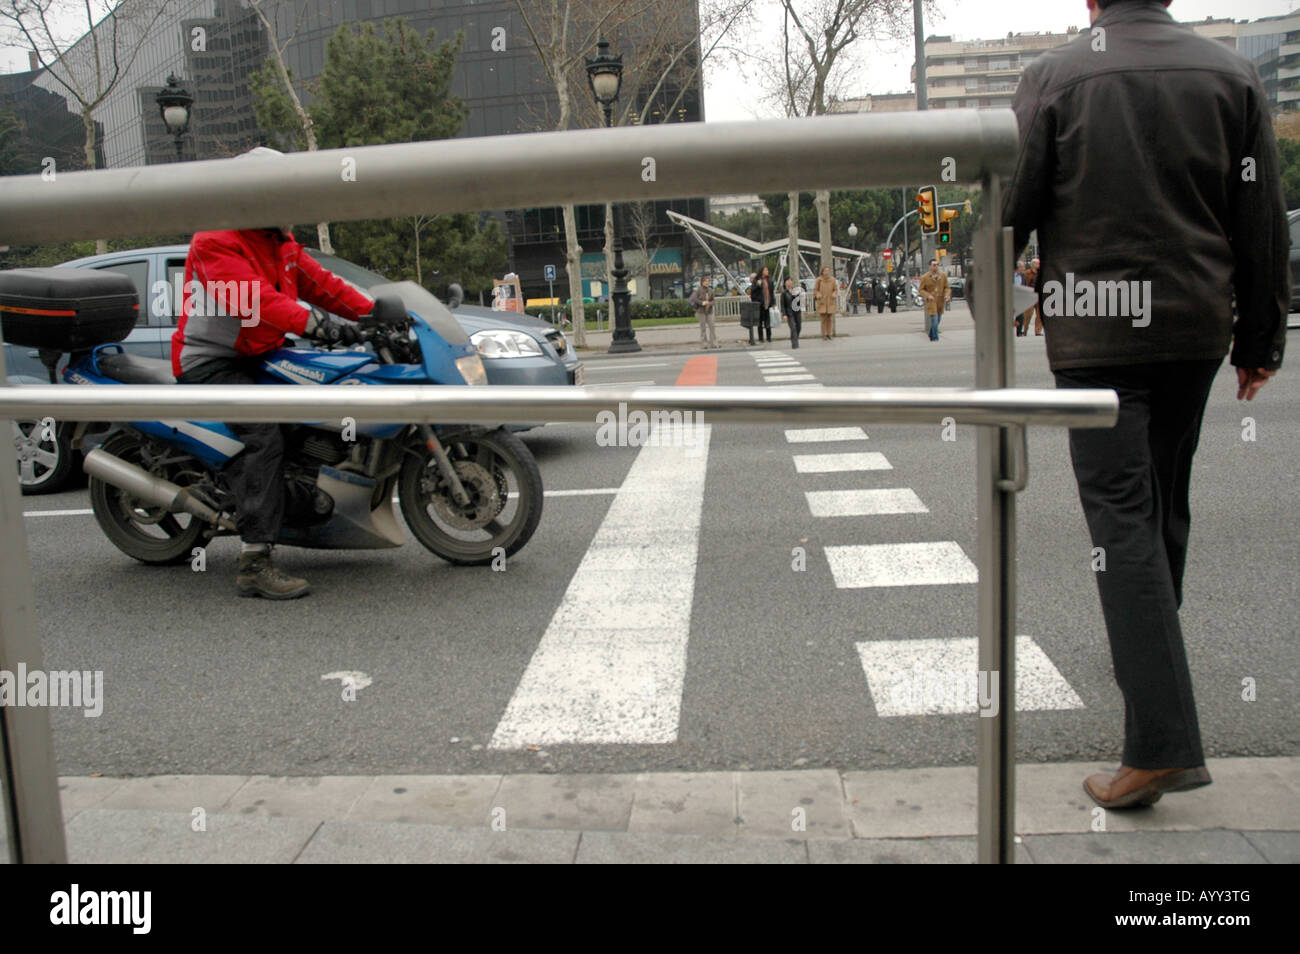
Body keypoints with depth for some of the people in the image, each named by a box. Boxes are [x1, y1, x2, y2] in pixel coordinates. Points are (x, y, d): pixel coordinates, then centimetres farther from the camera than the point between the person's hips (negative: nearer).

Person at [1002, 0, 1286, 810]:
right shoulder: (1232, 74, 7)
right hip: (1196, 326, 4)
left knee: (1122, 517, -8)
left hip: (1094, 331, -4)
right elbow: (1263, 221, 7)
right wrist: (1261, 339, 13)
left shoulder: (1053, 77, -3)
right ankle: (1152, 645, 40)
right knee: (1166, 505, 20)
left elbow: (1012, 210, -5)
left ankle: (1164, 743, -14)